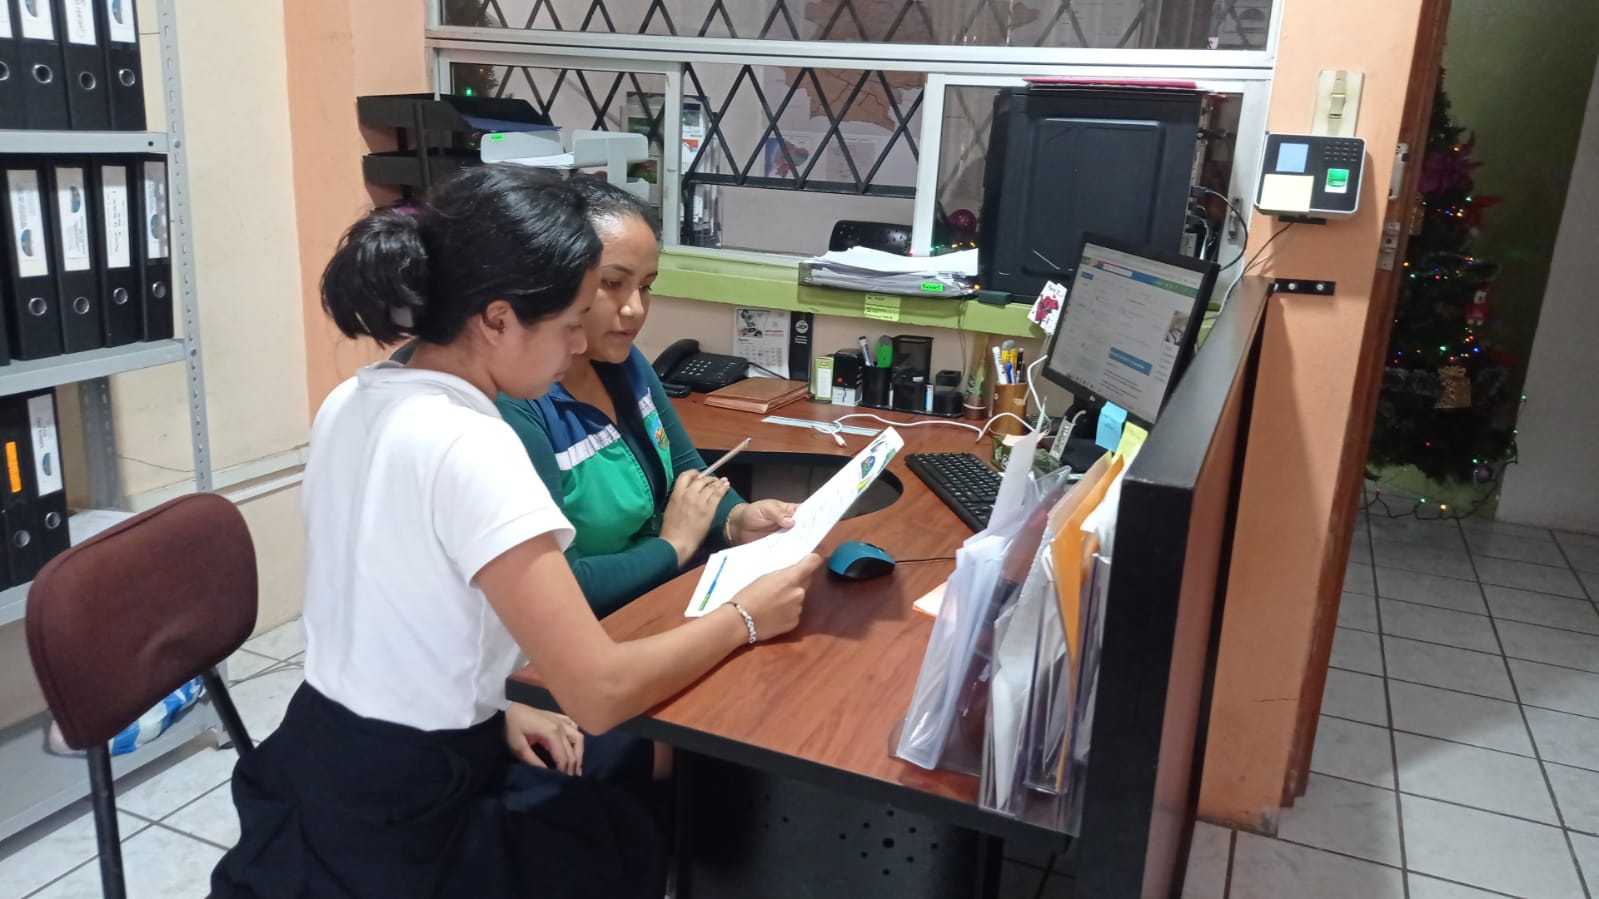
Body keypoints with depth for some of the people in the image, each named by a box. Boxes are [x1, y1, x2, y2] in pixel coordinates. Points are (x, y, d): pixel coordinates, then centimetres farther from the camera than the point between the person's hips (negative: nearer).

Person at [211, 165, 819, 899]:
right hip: (396, 834, -8)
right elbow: (600, 693, -28)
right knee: (658, 838, 18)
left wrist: (492, 713, 6)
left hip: (323, 767, 8)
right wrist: (745, 617, -14)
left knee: (625, 762, 26)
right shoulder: (471, 448, -28)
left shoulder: (352, 402, -1)